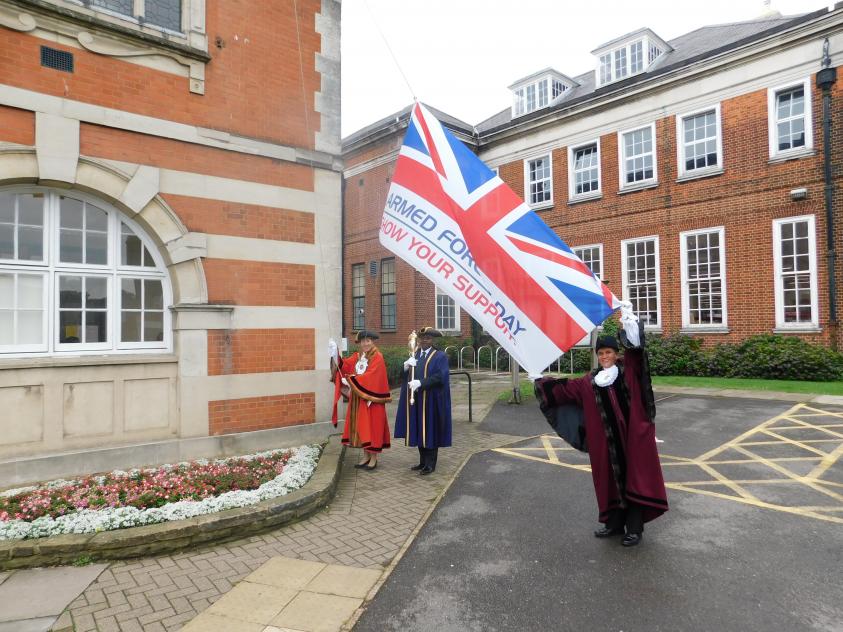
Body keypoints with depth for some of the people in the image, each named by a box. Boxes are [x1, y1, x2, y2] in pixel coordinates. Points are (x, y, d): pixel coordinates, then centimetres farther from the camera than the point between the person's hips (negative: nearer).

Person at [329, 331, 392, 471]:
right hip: (358, 398, 7)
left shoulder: (377, 358, -10)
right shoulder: (356, 357, 11)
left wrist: (350, 380, -20)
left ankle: (374, 458, 9)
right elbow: (343, 365, -2)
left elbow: (370, 376, -21)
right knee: (361, 427, 10)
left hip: (371, 397, -7)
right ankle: (366, 457, 20)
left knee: (372, 427, 0)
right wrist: (335, 354, -17)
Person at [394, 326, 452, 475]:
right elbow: (403, 374, 9)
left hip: (431, 401, -6)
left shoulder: (440, 356, -4)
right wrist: (406, 366, -13)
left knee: (430, 431, 1)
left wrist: (420, 382, -24)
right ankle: (423, 461, 24)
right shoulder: (414, 355, 14)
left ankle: (430, 464, 11)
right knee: (419, 431, 11)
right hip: (415, 400, 6)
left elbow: (440, 377, -17)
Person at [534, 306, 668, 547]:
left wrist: (629, 321, -24)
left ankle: (635, 528, 10)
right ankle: (615, 523, 24)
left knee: (634, 478, 1)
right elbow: (564, 389, 15)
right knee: (611, 479, 11)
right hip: (607, 441, 4)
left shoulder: (629, 370, 0)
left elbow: (635, 348, -14)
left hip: (633, 437, -4)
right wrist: (541, 382, 13)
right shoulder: (590, 381, 9)